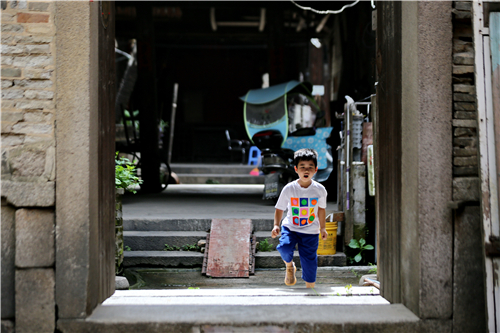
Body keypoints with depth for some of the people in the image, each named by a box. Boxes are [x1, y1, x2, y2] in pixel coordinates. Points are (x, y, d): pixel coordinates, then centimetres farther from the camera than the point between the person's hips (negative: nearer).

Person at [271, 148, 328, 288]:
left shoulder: (320, 190, -7)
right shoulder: (289, 189, -11)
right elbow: (279, 208, -1)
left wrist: (323, 228, 15)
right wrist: (276, 225, -14)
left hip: (311, 231, 1)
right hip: (290, 227, -1)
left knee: (309, 261, -1)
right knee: (284, 248, -27)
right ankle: (289, 267, 6)